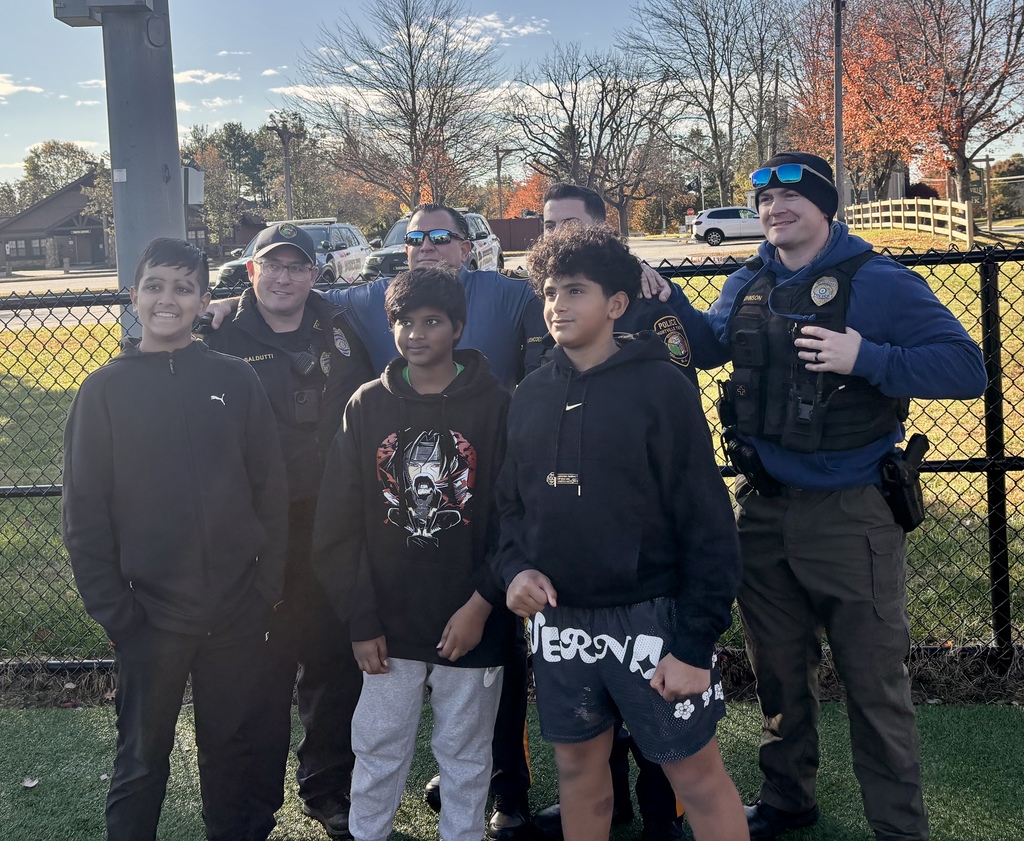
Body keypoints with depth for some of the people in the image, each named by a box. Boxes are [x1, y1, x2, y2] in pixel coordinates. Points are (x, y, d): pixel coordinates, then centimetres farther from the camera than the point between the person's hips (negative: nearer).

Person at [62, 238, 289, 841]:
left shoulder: (237, 381, 1)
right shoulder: (105, 390, -1)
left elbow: (271, 490, 2)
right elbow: (85, 511, -1)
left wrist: (269, 583, -3)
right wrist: (111, 607, -6)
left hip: (238, 610, 1)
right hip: (150, 611, -1)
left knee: (231, 745, 15)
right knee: (143, 758, 10)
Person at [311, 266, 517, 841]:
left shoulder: (496, 405, -5)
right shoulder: (368, 407, 2)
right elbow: (338, 524, 2)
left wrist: (483, 603, -13)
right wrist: (361, 621, -2)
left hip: (474, 622, -2)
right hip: (388, 625, 2)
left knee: (466, 755, 12)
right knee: (378, 752, 11)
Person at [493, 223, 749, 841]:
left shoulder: (661, 387, -9)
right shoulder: (532, 395, 7)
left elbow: (707, 523, -11)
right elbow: (511, 502, 15)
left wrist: (696, 642, -14)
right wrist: (515, 566, -6)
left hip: (649, 619, -5)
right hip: (560, 620, 5)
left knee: (697, 775, 4)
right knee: (579, 768, 17)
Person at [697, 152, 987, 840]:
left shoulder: (878, 283, -9)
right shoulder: (746, 287, 8)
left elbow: (967, 368, -15)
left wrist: (867, 359, -25)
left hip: (851, 514, -5)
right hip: (763, 507, 5)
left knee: (875, 680, 3)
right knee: (779, 670, 18)